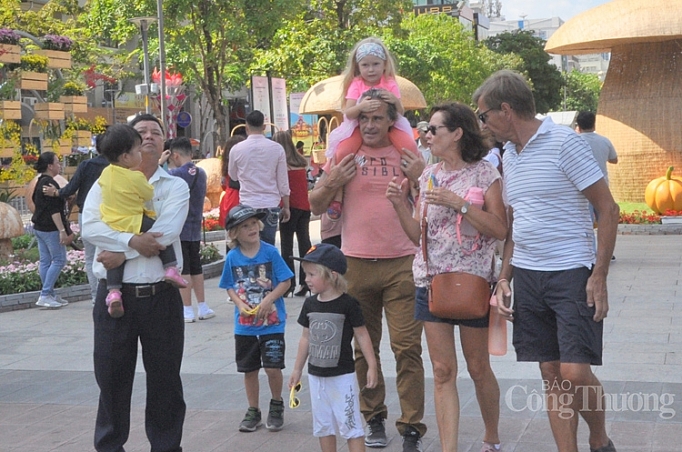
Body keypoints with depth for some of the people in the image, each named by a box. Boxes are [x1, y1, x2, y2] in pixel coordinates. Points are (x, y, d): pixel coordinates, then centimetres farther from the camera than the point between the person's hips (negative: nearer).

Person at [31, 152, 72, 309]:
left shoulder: (40, 183, 14)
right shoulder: (50, 184, -17)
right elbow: (54, 210, -22)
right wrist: (62, 230, -23)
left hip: (39, 228, 10)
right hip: (50, 229, -10)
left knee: (45, 261, 10)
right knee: (59, 260, -5)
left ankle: (49, 295, 14)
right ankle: (45, 295, -8)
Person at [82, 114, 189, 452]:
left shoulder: (175, 187, 4)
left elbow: (165, 233, -13)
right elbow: (90, 226, -10)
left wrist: (120, 254, -13)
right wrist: (132, 241, -22)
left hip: (161, 295, 0)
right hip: (115, 294, 1)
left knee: (165, 377, 9)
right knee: (112, 376, 9)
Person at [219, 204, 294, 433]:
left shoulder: (270, 252, -8)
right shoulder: (232, 257, -1)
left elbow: (285, 282, -7)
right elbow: (229, 287, 7)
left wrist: (268, 300, -17)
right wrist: (240, 305, -11)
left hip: (272, 322, -3)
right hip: (244, 324, 3)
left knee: (273, 367, -6)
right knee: (249, 370, 12)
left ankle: (276, 405, 19)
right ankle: (253, 410, 28)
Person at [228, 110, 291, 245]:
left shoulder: (237, 149, -2)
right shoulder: (276, 148, -1)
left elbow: (233, 176, 15)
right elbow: (283, 182, 2)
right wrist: (286, 207, 10)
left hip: (248, 204, -1)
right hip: (271, 204, 1)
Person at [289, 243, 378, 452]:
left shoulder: (348, 304, -13)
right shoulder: (310, 304, 3)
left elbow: (362, 335, -7)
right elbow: (306, 338, 12)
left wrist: (372, 366, -9)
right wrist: (297, 369, 15)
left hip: (342, 376, -6)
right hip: (316, 376, 6)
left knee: (350, 423, -3)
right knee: (323, 425, 13)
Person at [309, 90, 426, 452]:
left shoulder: (408, 156, 5)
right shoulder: (343, 154, 8)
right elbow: (316, 206, 12)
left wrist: (419, 178, -9)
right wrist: (334, 181, -6)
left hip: (401, 264, -2)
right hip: (356, 264, 2)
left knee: (407, 347, -5)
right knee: (363, 347, 8)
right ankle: (374, 418, 20)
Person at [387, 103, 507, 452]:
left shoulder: (484, 174, -5)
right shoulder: (429, 176, 10)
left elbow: (500, 230, -14)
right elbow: (417, 234, 10)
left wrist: (458, 202, -19)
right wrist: (400, 204, -5)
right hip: (431, 280, 4)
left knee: (478, 368, 7)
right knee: (443, 371, 1)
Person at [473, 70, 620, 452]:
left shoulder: (564, 142, -9)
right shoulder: (510, 155, 14)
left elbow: (608, 210, -10)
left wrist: (599, 276, -14)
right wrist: (505, 278, 12)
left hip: (571, 274, -7)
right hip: (527, 276, 7)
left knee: (576, 374, -11)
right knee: (551, 374, 6)